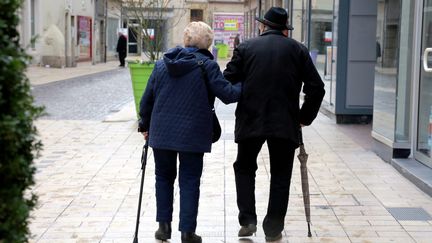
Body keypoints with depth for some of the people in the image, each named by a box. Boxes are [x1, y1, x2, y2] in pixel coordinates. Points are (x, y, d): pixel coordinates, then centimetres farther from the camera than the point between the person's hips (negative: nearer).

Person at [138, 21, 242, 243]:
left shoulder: (162, 64, 6)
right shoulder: (207, 65, -8)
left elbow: (147, 99, 9)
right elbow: (227, 94, -11)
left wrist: (145, 125, 21)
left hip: (161, 132, 3)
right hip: (192, 134, -3)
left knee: (164, 177, 17)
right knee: (189, 181, 5)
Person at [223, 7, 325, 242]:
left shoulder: (245, 47, 4)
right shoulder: (298, 50, 5)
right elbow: (316, 88, 0)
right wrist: (304, 117, 9)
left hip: (250, 121, 0)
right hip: (286, 123, 0)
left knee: (244, 168, 19)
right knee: (280, 176, 11)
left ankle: (247, 220, 9)